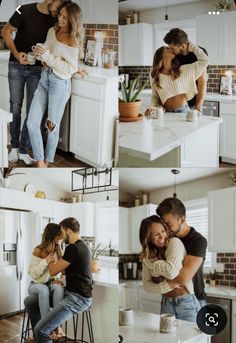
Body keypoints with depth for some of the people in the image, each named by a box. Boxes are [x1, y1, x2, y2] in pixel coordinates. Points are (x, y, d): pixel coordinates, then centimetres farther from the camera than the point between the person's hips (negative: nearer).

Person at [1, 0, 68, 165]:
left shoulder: (56, 19, -6)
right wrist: (16, 54, -16)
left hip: (37, 69, 2)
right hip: (17, 66, -1)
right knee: (15, 106, 4)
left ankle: (24, 150, 6)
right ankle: (14, 146, 18)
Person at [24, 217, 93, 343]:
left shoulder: (73, 248, -18)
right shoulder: (80, 246, 13)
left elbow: (53, 271, -9)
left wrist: (50, 261, 9)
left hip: (78, 298, -11)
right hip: (70, 292, 11)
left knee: (40, 329, -23)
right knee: (29, 302, 11)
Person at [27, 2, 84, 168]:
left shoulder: (73, 41, -11)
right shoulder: (52, 31, 9)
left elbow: (70, 68, -17)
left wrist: (48, 57, -22)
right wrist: (39, 52, -2)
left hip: (60, 83, -6)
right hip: (44, 78, 6)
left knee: (53, 126, 5)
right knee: (32, 123, -1)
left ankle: (47, 162, 23)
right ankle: (40, 162, 11)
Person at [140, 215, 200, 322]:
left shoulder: (174, 242, -14)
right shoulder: (148, 254, 2)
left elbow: (171, 271, -29)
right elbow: (147, 285, -1)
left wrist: (150, 261, -14)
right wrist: (168, 285, -18)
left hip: (186, 303, -5)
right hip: (166, 304, 5)